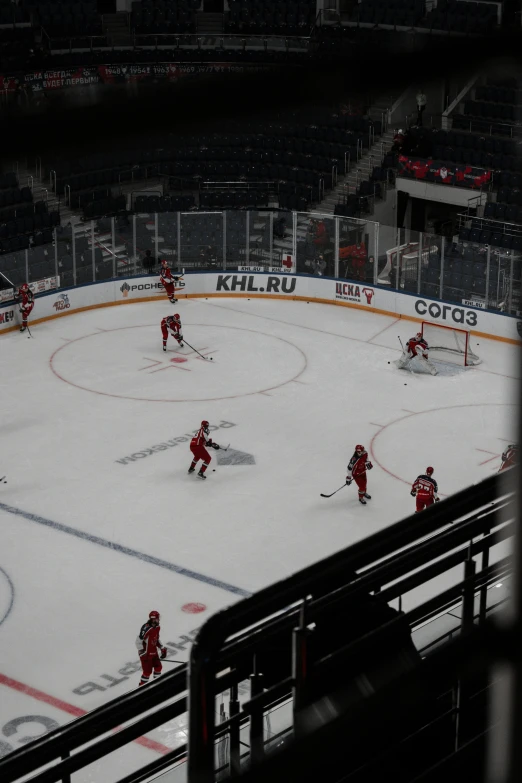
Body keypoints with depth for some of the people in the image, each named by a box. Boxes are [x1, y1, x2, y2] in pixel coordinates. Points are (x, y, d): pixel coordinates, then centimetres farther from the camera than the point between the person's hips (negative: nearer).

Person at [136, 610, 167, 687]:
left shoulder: (157, 627, 2)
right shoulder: (146, 628, -27)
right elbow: (138, 640, -25)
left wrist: (162, 648, 15)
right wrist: (141, 652, -24)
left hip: (154, 651, 9)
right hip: (146, 653, -9)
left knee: (158, 667, 19)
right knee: (147, 671, -5)